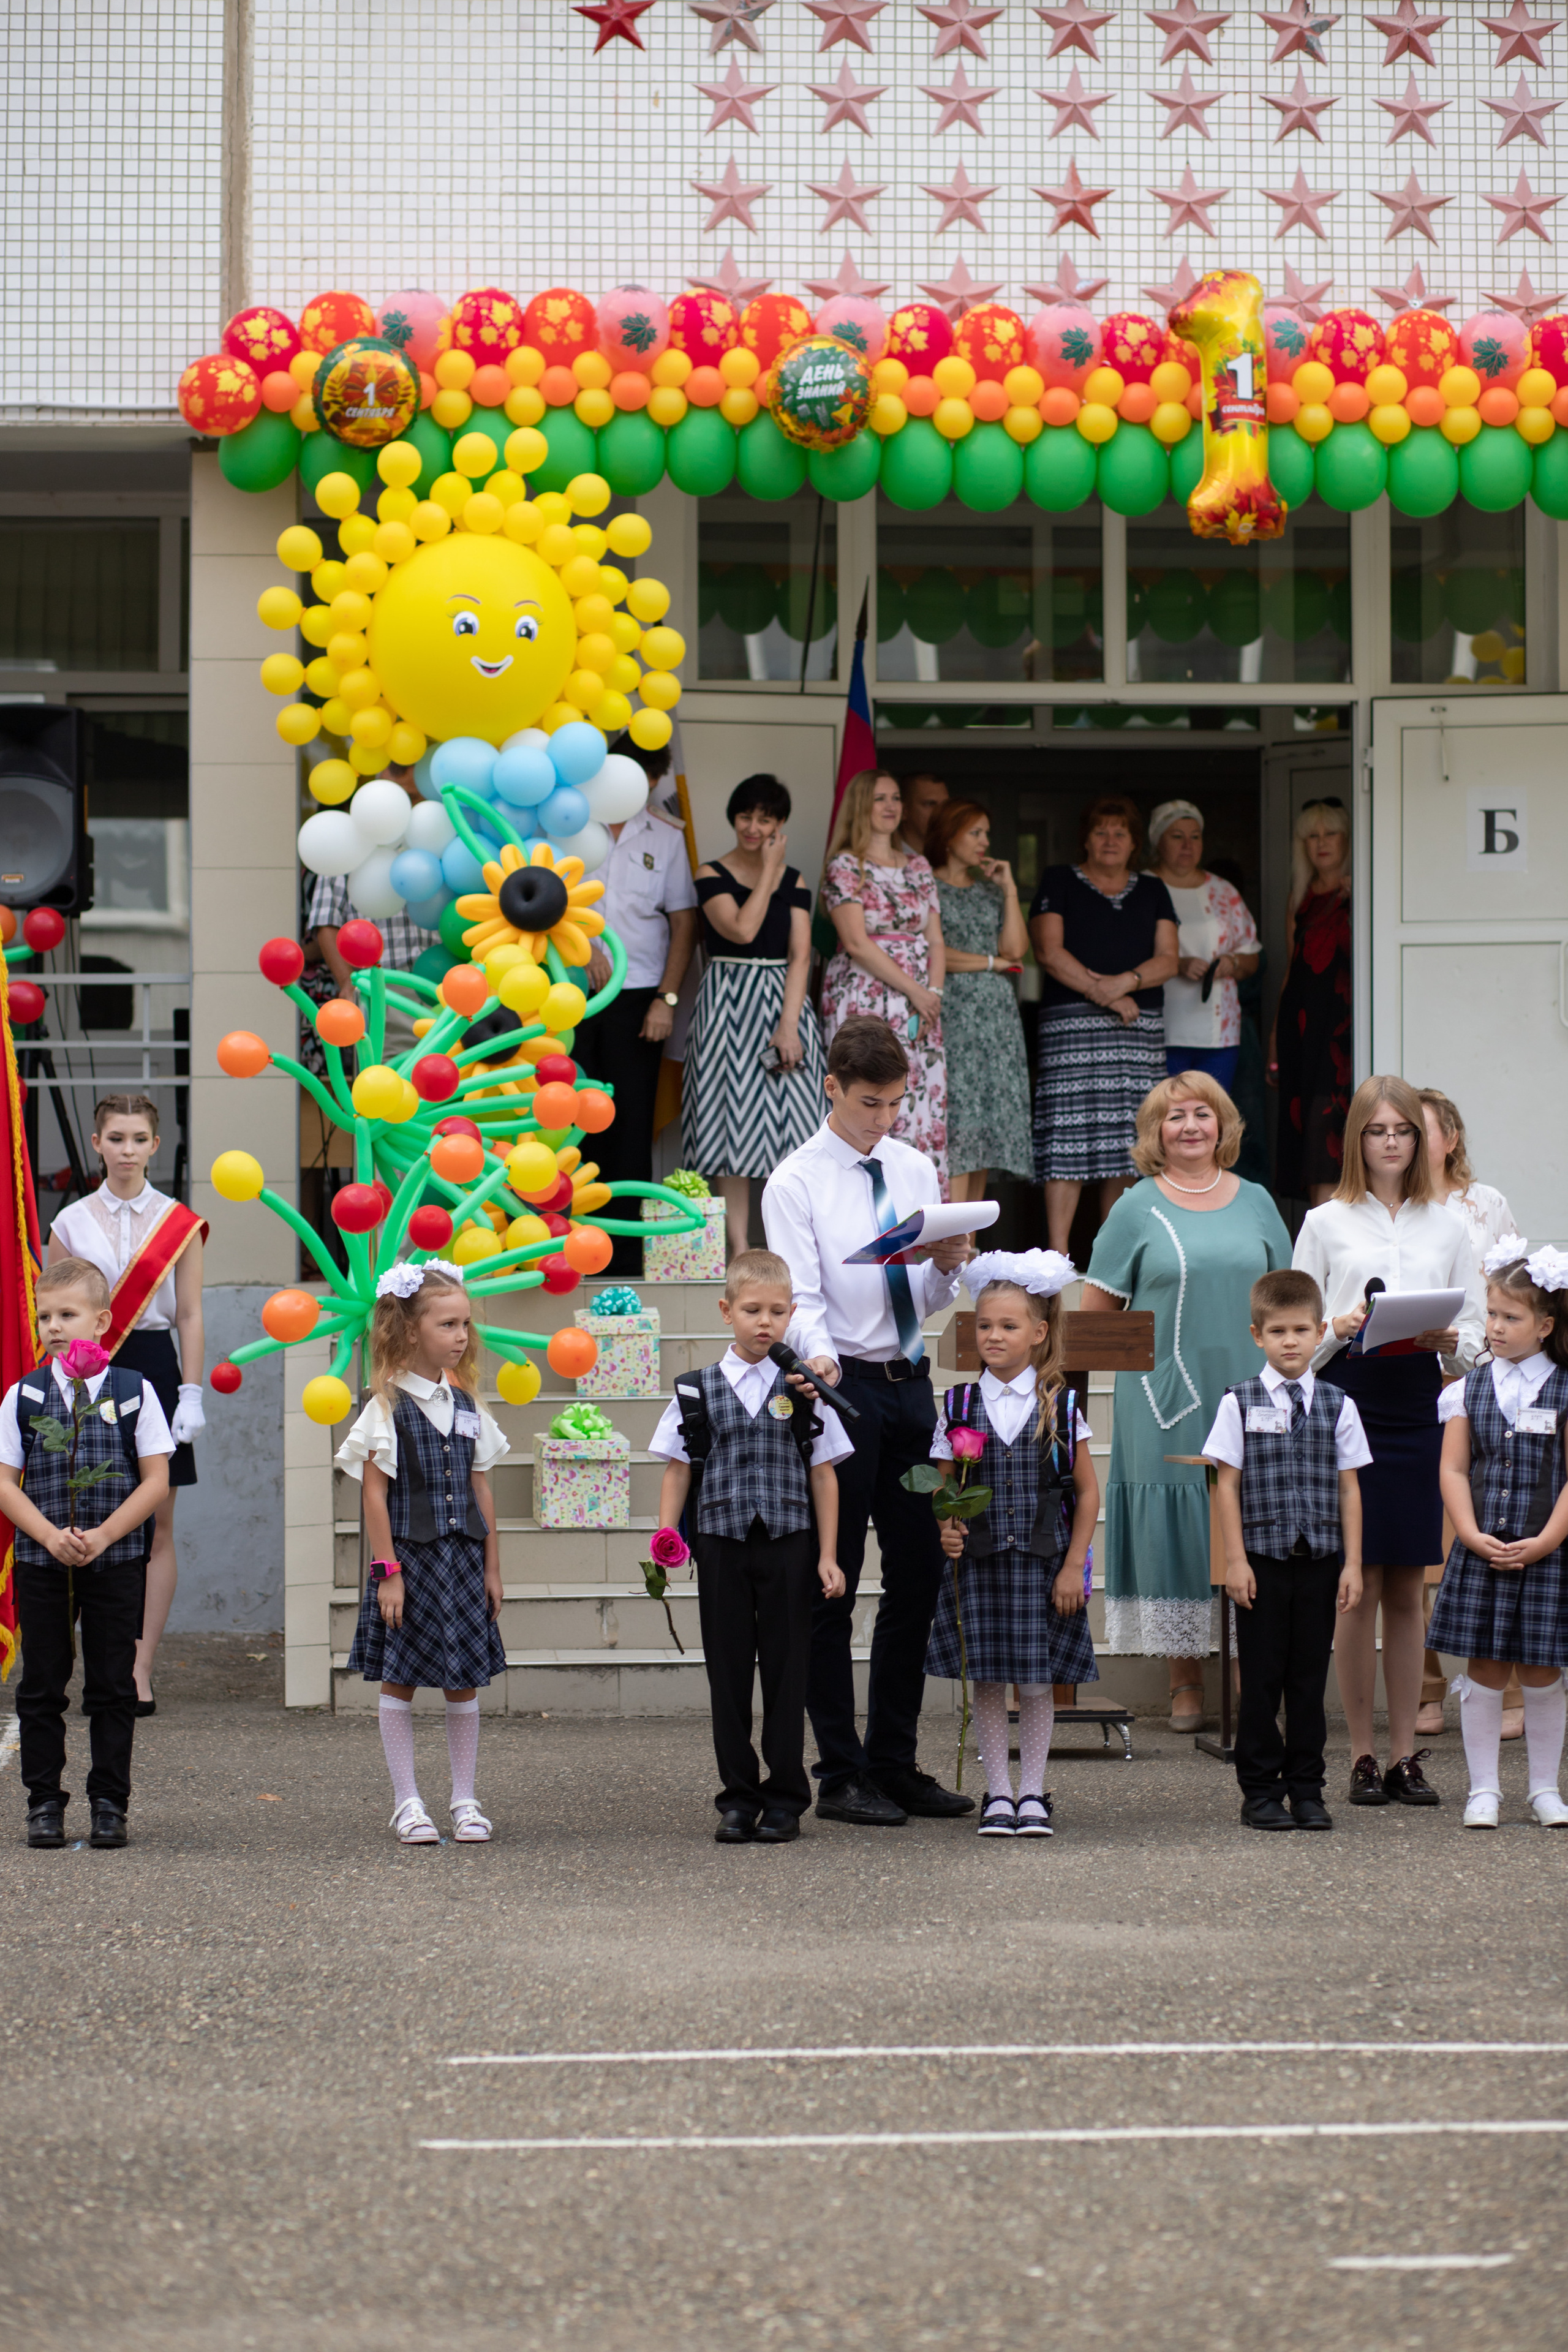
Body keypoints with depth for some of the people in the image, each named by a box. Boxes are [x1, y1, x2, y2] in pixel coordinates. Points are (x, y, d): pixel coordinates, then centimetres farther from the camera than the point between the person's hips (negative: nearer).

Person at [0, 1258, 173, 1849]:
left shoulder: (134, 1392, -1)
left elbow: (156, 1480, -3)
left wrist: (102, 1536, -14)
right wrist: (51, 1536, -15)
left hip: (116, 1560, -1)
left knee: (112, 1687, 3)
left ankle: (110, 1802, 10)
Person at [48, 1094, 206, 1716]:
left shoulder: (179, 1223, 4)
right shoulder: (71, 1222, 5)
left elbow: (190, 1315, 3)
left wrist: (191, 1392, -4)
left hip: (155, 1367, 0)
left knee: (156, 1528, -1)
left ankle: (140, 1669, 2)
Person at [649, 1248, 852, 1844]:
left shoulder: (804, 1390, 3)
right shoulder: (697, 1391, 3)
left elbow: (822, 1476, 5)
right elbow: (677, 1471, 6)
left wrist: (827, 1556, 1)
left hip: (788, 1545, -1)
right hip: (722, 1543, 1)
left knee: (786, 1668, 2)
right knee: (729, 1670, 4)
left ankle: (785, 1799, 9)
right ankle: (738, 1799, 11)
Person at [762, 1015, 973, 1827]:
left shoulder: (916, 1170, 11)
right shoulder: (796, 1183, -6)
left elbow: (928, 1300, 14)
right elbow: (801, 1298, -13)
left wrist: (948, 1265, -8)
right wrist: (819, 1356, -32)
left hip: (910, 1382, 6)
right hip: (841, 1386, -6)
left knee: (918, 1575, 9)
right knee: (832, 1584, -2)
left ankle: (895, 1763, 19)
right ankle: (841, 1776, 3)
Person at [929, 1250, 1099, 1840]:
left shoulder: (1060, 1408, 0)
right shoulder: (959, 1409, 3)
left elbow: (1087, 1492, 3)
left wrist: (1073, 1566, -2)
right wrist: (946, 1532, -12)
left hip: (1041, 1563, -1)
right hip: (978, 1564, 1)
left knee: (1036, 1681, 2)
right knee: (987, 1680, 4)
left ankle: (1033, 1793, 13)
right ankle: (998, 1794, 13)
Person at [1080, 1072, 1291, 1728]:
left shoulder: (1255, 1202, 11)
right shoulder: (1138, 1209, 3)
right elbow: (1095, 1309, 3)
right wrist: (1151, 1351, -5)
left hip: (1249, 1397, 2)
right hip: (1166, 1401, -2)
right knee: (1176, 1528, -2)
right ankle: (1186, 1682, 5)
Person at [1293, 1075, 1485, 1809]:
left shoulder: (1445, 1227, 13)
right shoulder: (1325, 1223, 7)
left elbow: (1477, 1333, 13)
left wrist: (1449, 1341, -9)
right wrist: (1338, 1330, -14)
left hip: (1421, 1407, 2)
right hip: (1349, 1402, -2)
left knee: (1407, 1589, 5)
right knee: (1360, 1586, -3)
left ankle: (1406, 1754, 9)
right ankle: (1362, 1756, 3)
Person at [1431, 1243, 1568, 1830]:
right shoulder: (1472, 1389, 6)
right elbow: (1454, 1469, 3)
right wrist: (1473, 1536, -9)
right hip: (1480, 1553, 2)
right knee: (1485, 1670, 3)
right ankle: (1483, 1789, 11)